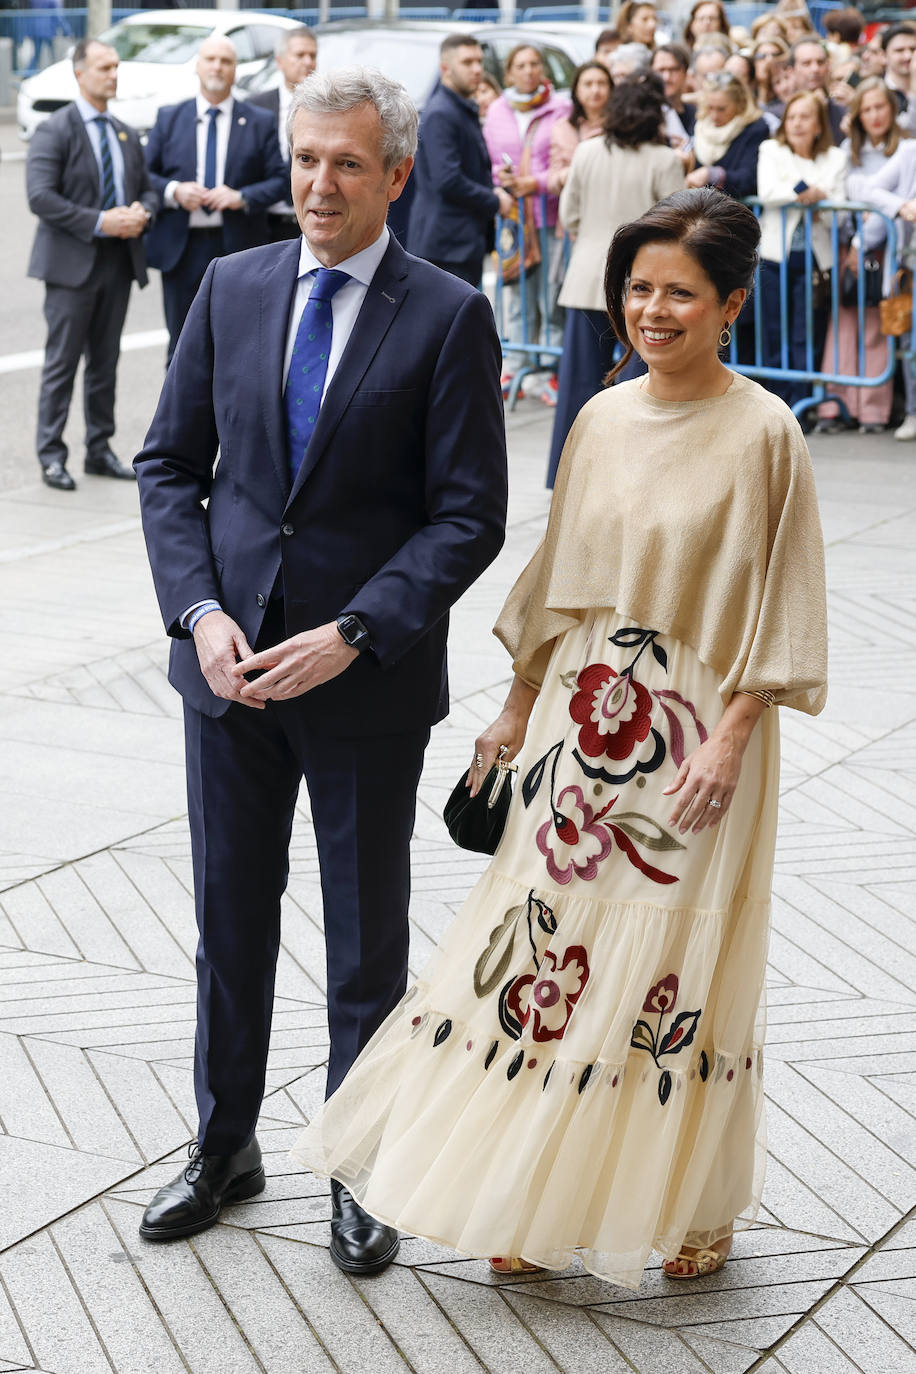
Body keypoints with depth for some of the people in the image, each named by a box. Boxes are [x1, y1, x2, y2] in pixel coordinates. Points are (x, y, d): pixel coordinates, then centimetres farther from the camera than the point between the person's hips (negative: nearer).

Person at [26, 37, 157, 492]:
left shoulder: (126, 135, 14)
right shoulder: (55, 130, -7)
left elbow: (146, 189, 20)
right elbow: (40, 196, -16)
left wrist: (141, 212, -5)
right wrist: (99, 222, -21)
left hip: (119, 262, 6)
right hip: (72, 264, -6)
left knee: (105, 362, 11)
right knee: (62, 362, -3)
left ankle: (99, 450, 19)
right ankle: (51, 457, 3)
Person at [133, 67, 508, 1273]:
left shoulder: (448, 316, -8)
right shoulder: (232, 288, 3)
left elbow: (469, 516, -11)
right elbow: (170, 464, 6)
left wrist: (350, 636, -19)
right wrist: (200, 611, -8)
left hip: (368, 677, -3)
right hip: (230, 663, 3)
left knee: (368, 940, 10)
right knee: (229, 918, 15)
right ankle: (225, 1148, 33)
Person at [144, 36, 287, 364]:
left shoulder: (260, 122, 7)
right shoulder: (169, 118, 11)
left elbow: (280, 180, 3)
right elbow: (145, 174, 9)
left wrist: (242, 197, -14)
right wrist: (173, 191, -11)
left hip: (238, 248, -1)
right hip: (181, 248, 1)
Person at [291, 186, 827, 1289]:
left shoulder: (760, 433, -10)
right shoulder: (601, 420, 5)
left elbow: (778, 602, -9)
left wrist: (731, 741, -14)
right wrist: (520, 707, 14)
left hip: (695, 733, -5)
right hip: (583, 716, 5)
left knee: (677, 961, 4)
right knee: (553, 939, 8)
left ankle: (695, 1203, 24)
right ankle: (539, 1199, 21)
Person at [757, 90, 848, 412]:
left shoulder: (835, 158, 10)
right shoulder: (771, 150, 9)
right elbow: (766, 192, -9)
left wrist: (822, 204, -16)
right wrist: (807, 191, -16)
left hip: (816, 256, 0)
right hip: (775, 254, 0)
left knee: (807, 338, -3)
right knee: (775, 334, 0)